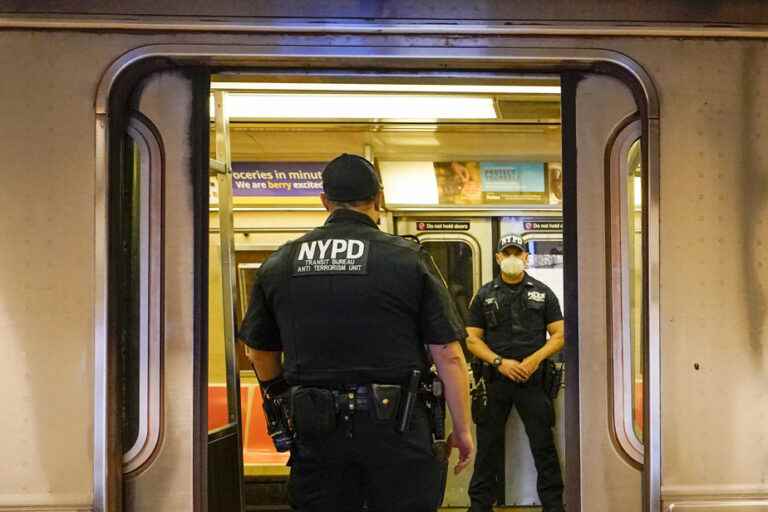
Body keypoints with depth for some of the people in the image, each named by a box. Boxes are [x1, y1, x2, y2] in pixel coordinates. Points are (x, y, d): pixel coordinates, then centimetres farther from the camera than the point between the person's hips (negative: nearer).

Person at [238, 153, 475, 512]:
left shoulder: (278, 264, 4)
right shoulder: (408, 259, -6)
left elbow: (260, 352, 13)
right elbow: (448, 355, -7)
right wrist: (463, 429, 3)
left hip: (316, 429, 3)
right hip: (395, 426, -2)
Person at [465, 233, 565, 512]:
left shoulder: (542, 293, 8)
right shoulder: (485, 295, 8)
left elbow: (559, 335, 4)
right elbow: (472, 340, 5)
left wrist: (536, 358, -12)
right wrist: (500, 362, -10)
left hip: (533, 379, -1)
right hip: (495, 378, 1)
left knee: (543, 445, 1)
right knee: (488, 446, 6)